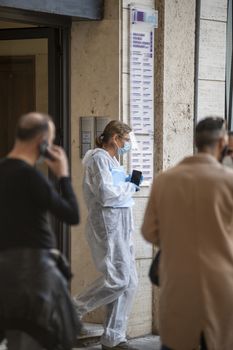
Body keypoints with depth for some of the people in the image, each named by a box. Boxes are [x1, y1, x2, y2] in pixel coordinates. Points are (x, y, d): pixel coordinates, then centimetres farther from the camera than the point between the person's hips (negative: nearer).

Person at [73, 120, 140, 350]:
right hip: (107, 223, -10)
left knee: (129, 282, 7)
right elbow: (105, 194, -20)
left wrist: (128, 184, 10)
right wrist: (131, 187, -9)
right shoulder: (99, 158, -11)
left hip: (120, 225, 10)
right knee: (118, 279, -15)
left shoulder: (111, 160, 19)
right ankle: (72, 311, -2)